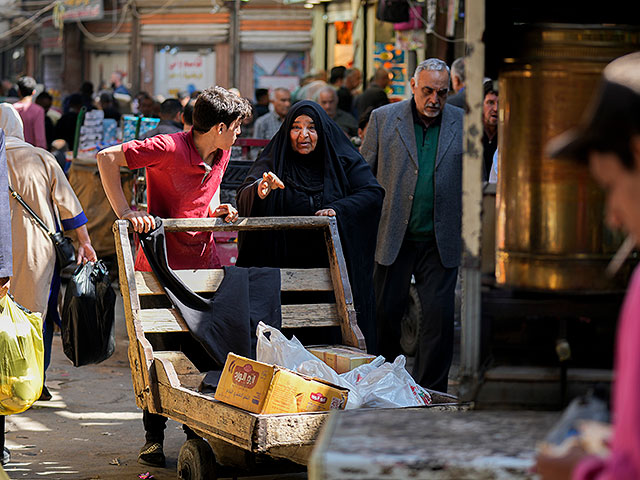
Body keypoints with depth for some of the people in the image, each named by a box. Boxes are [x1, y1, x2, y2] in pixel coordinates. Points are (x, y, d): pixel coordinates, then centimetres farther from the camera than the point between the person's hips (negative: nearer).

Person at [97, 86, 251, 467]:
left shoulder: (222, 154, 7)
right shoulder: (169, 149, -17)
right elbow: (107, 158, -16)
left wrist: (218, 210, 4)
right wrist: (124, 211, -22)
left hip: (204, 261, 6)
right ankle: (154, 437, 11)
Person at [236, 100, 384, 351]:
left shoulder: (344, 160, 6)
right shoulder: (273, 161, 5)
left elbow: (373, 193, -3)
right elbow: (244, 198, -7)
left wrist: (338, 209, -21)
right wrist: (259, 191, -32)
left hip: (335, 267, 0)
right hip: (285, 267, 0)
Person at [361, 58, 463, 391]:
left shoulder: (463, 123, 4)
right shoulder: (383, 118, 3)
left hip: (440, 242, 0)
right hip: (392, 238, 0)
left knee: (439, 316, -3)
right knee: (385, 313, 5)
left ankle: (429, 395, 7)